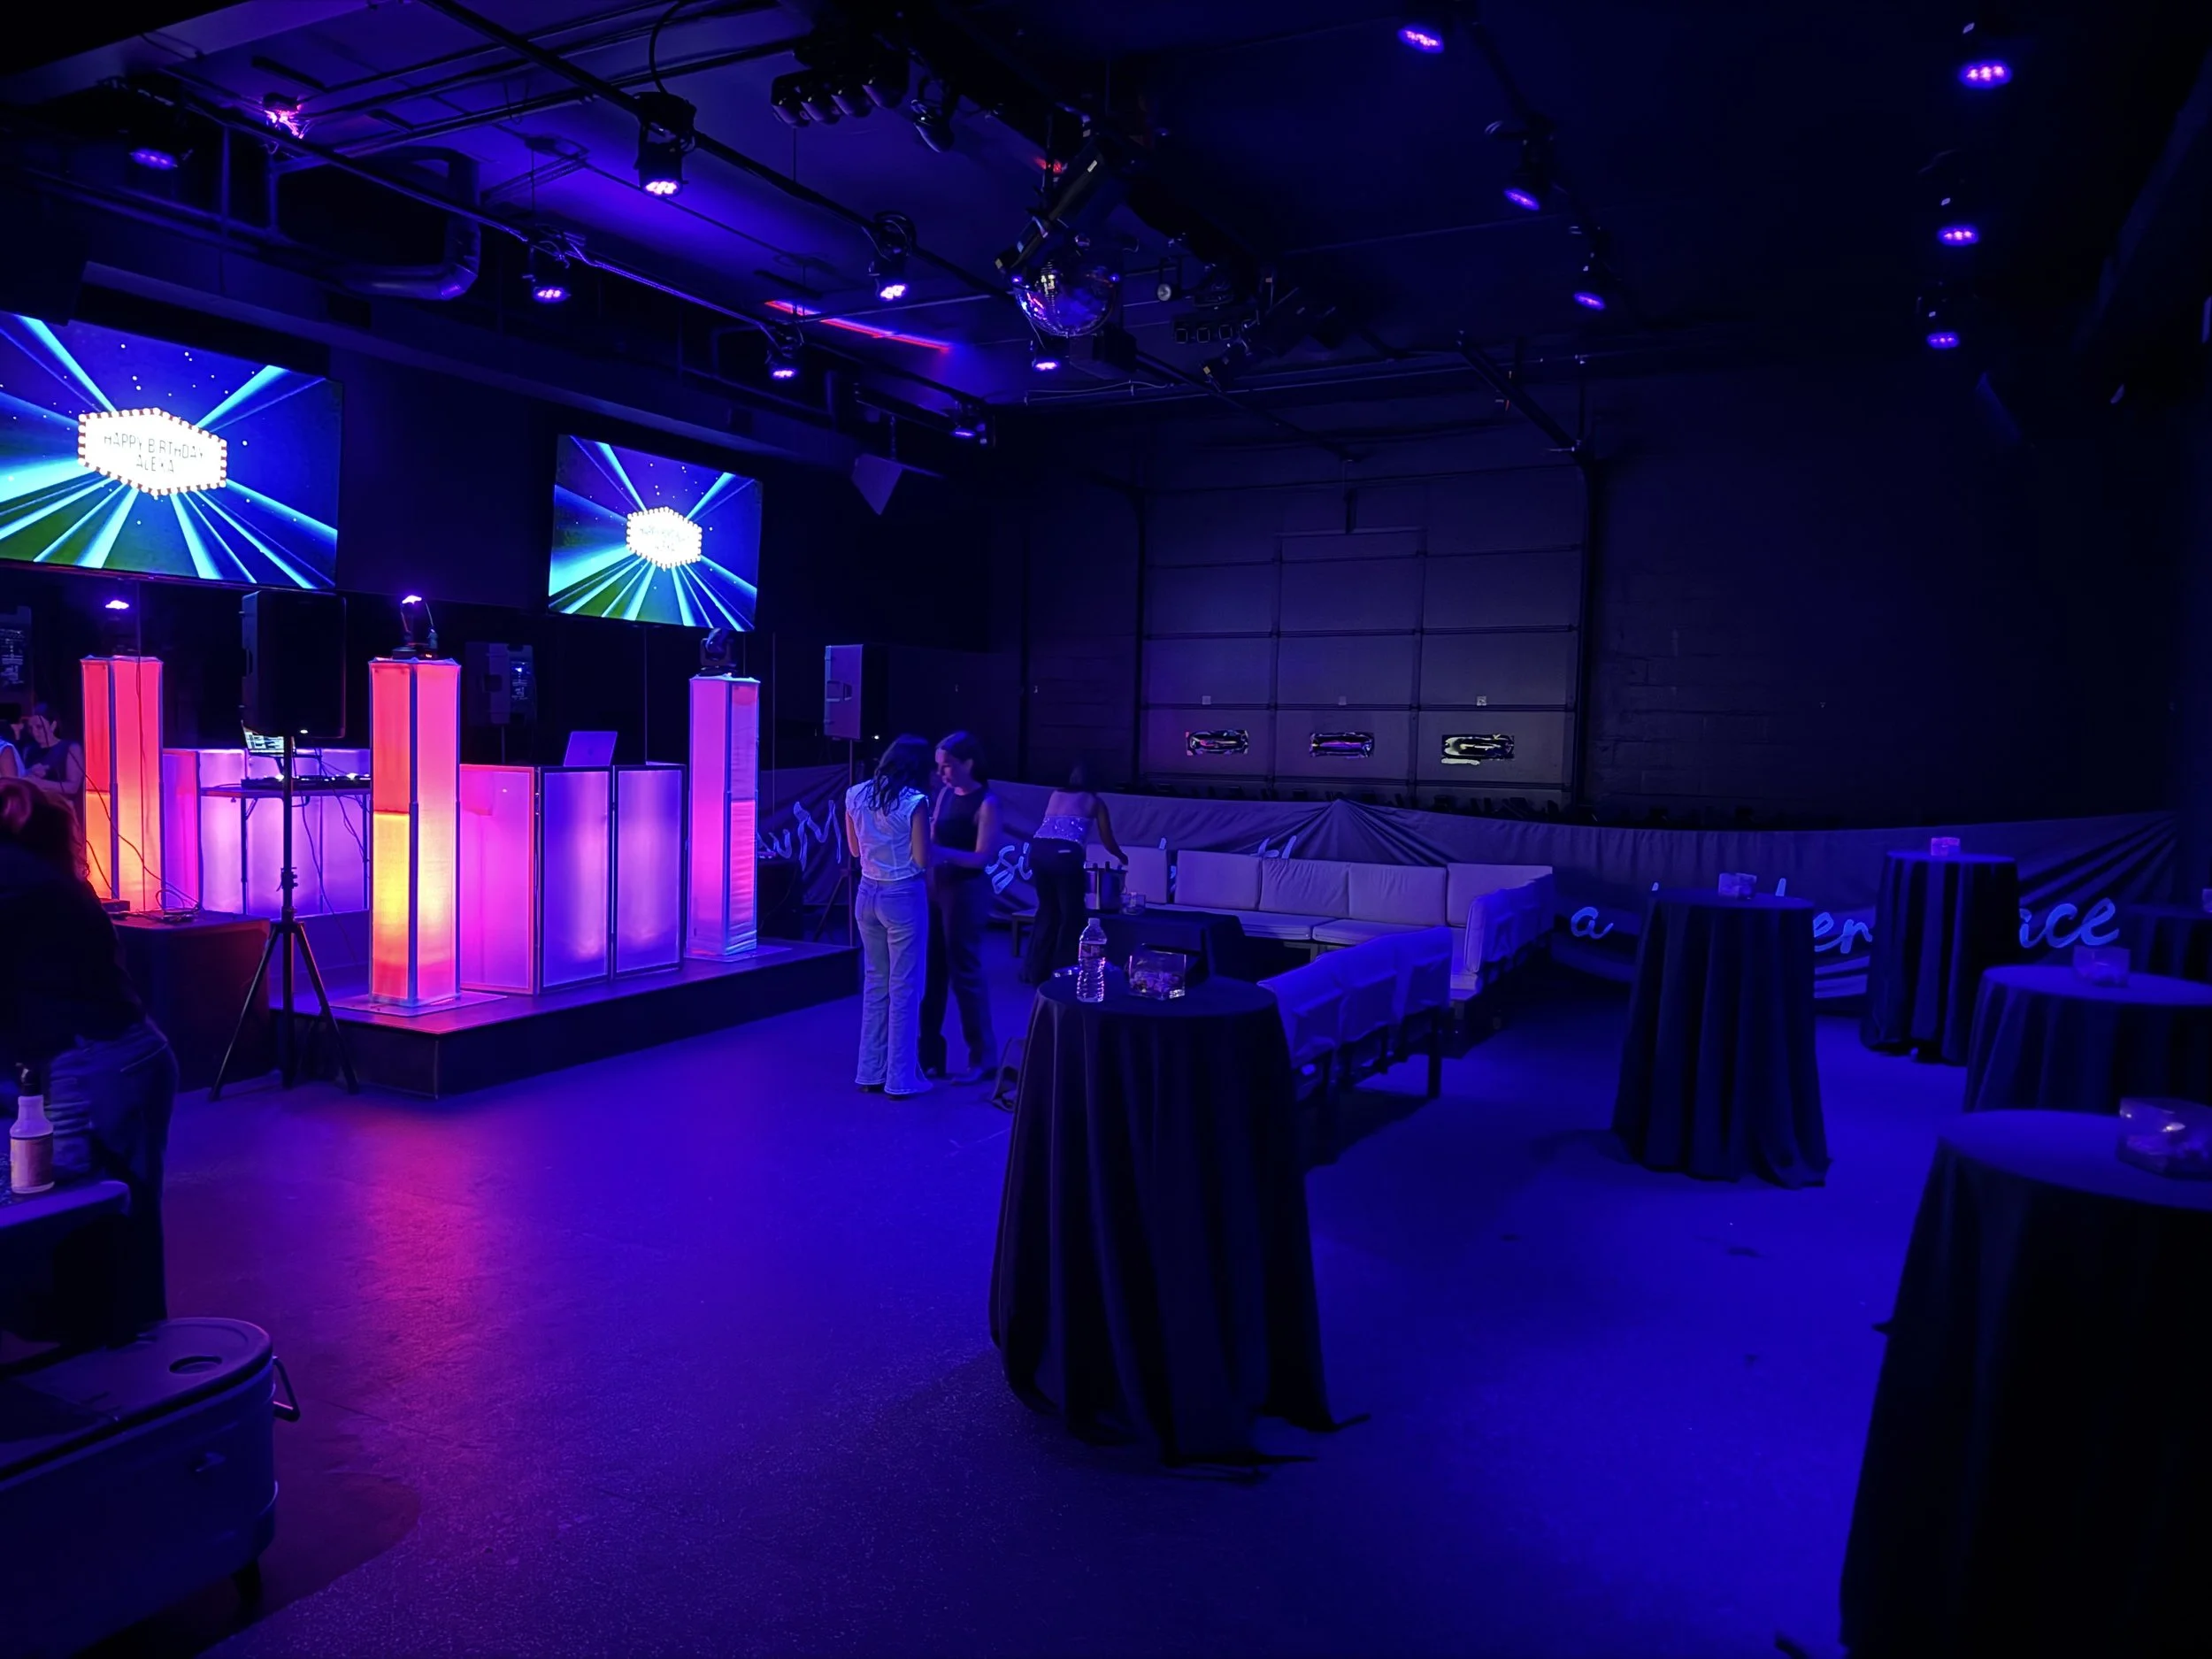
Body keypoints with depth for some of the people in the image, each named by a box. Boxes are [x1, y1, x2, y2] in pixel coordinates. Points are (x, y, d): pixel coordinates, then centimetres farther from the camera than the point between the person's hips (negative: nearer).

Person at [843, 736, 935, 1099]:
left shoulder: (855, 795, 2)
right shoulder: (915, 802, -15)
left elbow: (854, 850, 12)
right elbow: (922, 860, -12)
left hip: (867, 894, 6)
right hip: (904, 897, -6)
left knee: (875, 983, 16)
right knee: (904, 987, 3)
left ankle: (870, 1071, 22)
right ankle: (901, 1077, 10)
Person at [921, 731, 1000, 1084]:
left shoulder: (986, 803, -13)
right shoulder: (945, 794, 8)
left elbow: (983, 858, -18)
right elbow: (936, 841, 13)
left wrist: (941, 852, -27)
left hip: (966, 893, -7)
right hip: (937, 887, 7)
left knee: (965, 974, -1)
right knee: (932, 972, 10)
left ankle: (983, 1059, 10)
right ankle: (929, 1054, 21)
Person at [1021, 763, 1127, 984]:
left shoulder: (1055, 795, 26)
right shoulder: (1094, 802, 17)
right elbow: (1108, 843, 24)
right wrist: (1123, 858, 45)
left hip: (1038, 851, 5)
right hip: (1065, 854, -5)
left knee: (1048, 910, 19)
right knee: (1072, 915, 9)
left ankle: (1036, 971, 24)